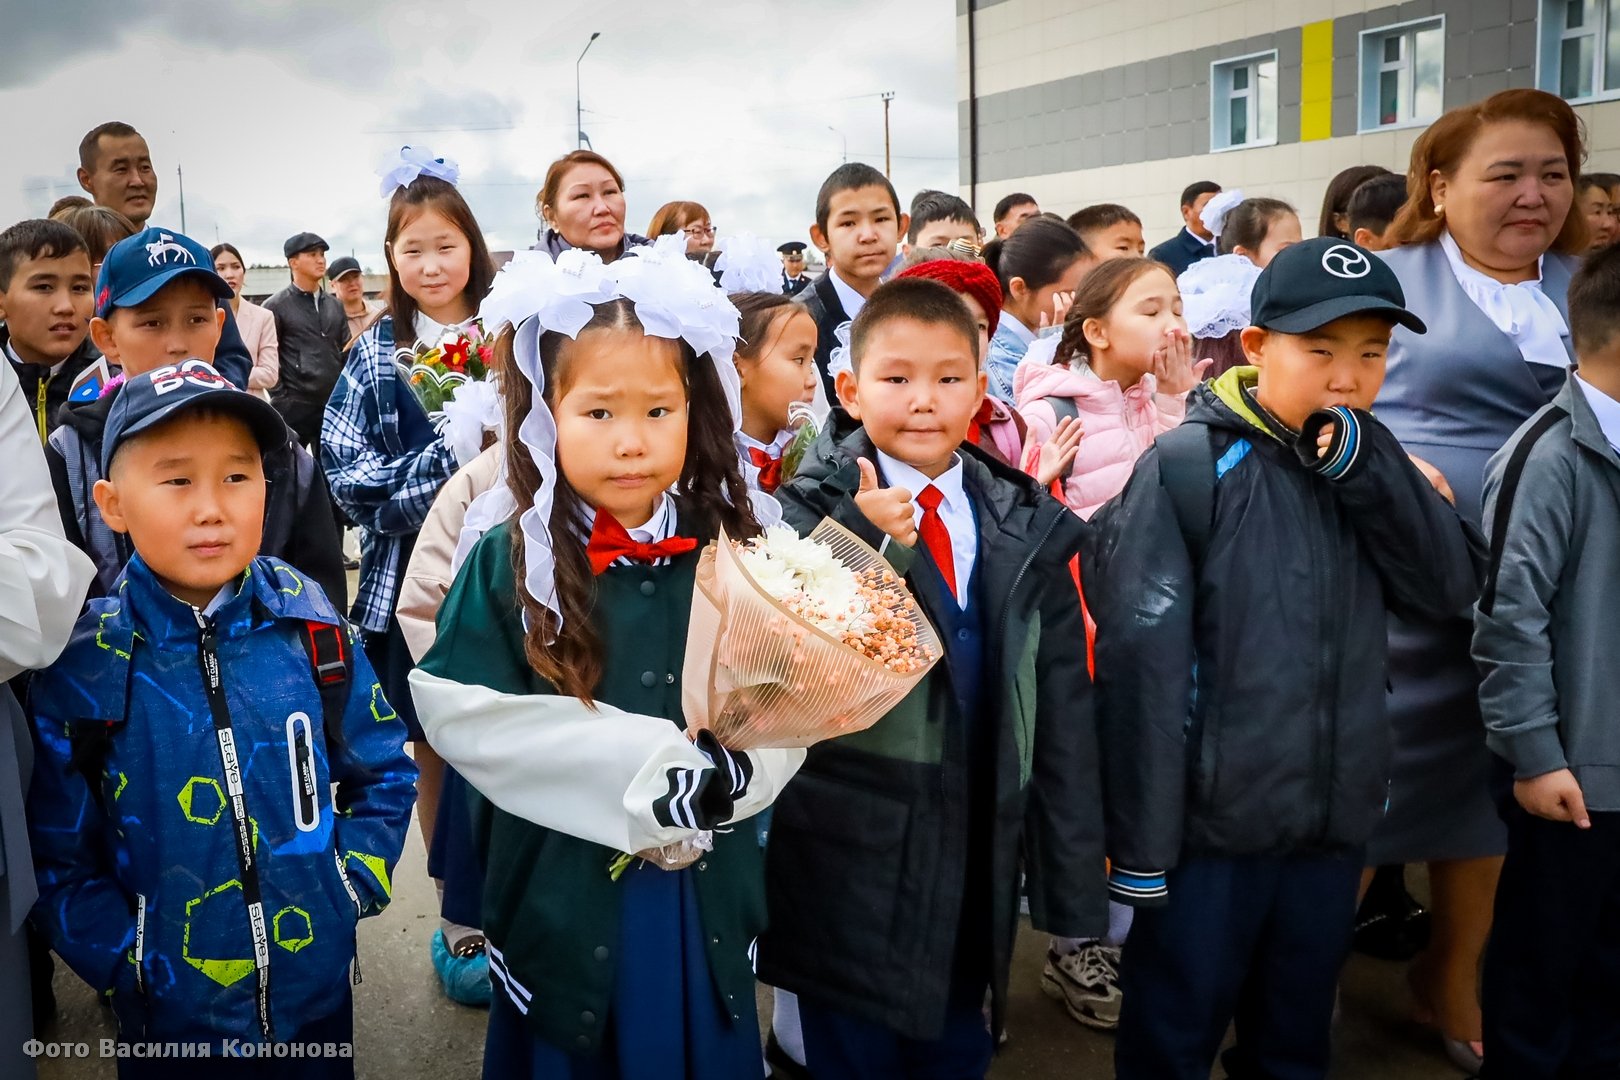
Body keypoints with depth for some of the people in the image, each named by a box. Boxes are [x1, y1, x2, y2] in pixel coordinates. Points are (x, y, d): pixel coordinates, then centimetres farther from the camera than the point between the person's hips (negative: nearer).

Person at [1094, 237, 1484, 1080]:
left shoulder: (1370, 469, 6)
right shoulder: (1189, 464, -14)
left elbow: (1453, 585, -5)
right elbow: (1142, 660, -16)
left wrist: (1364, 464, -15)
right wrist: (1139, 838, -16)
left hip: (1334, 821, 6)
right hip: (1211, 822, -6)